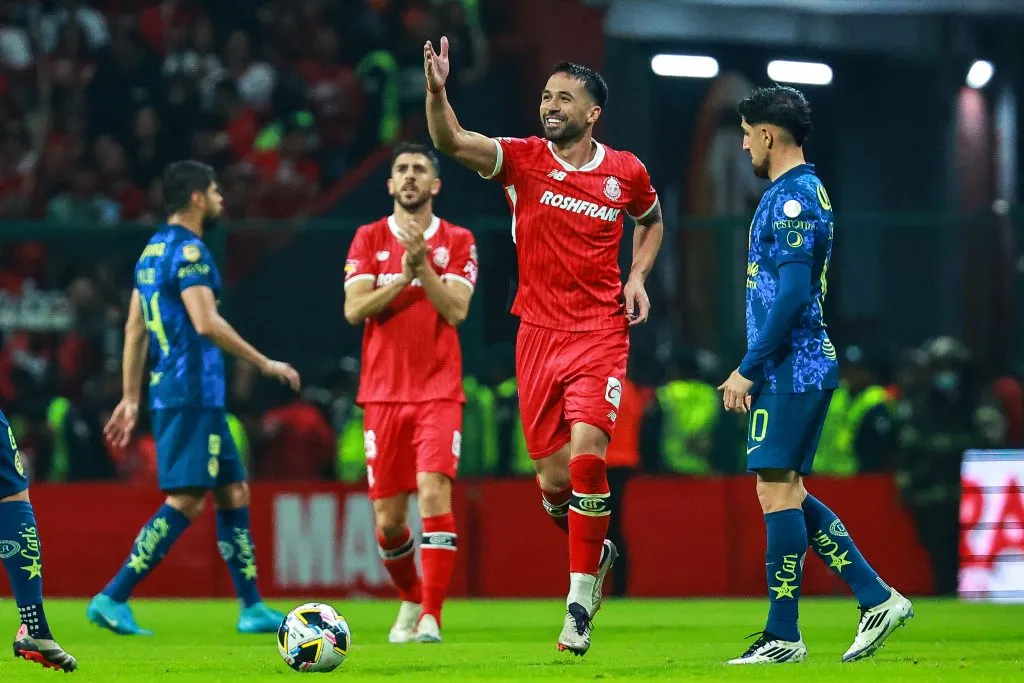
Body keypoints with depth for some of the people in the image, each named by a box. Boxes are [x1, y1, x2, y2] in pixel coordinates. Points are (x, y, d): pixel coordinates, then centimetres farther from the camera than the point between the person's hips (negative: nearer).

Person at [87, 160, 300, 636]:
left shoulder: (153, 251, 17)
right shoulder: (187, 251, -12)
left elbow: (134, 330, 18)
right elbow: (207, 323, -21)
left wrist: (130, 398, 20)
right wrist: (266, 364, -13)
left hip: (169, 394, 10)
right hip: (192, 395, -10)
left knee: (234, 495, 11)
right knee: (185, 502, -11)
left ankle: (253, 609, 12)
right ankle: (112, 599, -13)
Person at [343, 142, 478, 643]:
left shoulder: (457, 241, 5)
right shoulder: (369, 239, 8)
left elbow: (456, 310, -7)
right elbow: (353, 309, -4)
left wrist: (423, 266, -19)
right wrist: (402, 279, -16)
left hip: (439, 392, -2)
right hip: (383, 393, 2)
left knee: (434, 493, -20)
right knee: (388, 517, 2)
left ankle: (431, 616, -19)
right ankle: (411, 598, 28)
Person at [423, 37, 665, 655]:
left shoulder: (627, 172, 2)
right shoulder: (522, 159, -2)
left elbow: (652, 221, 23)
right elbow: (452, 142, -18)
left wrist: (639, 276, 6)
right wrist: (437, 92, -36)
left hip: (600, 332, -2)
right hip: (539, 333, 2)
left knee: (587, 453, -21)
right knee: (554, 479, 2)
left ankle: (580, 602, -13)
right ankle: (598, 553, 35)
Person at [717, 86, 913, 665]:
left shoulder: (791, 196, -14)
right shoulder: (807, 191, 18)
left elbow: (791, 294, -21)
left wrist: (749, 369, -17)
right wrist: (754, 367, 22)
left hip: (790, 371, -10)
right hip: (806, 365, 10)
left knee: (778, 491, -8)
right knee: (787, 493, 12)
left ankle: (784, 637, -7)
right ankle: (878, 598, 11)